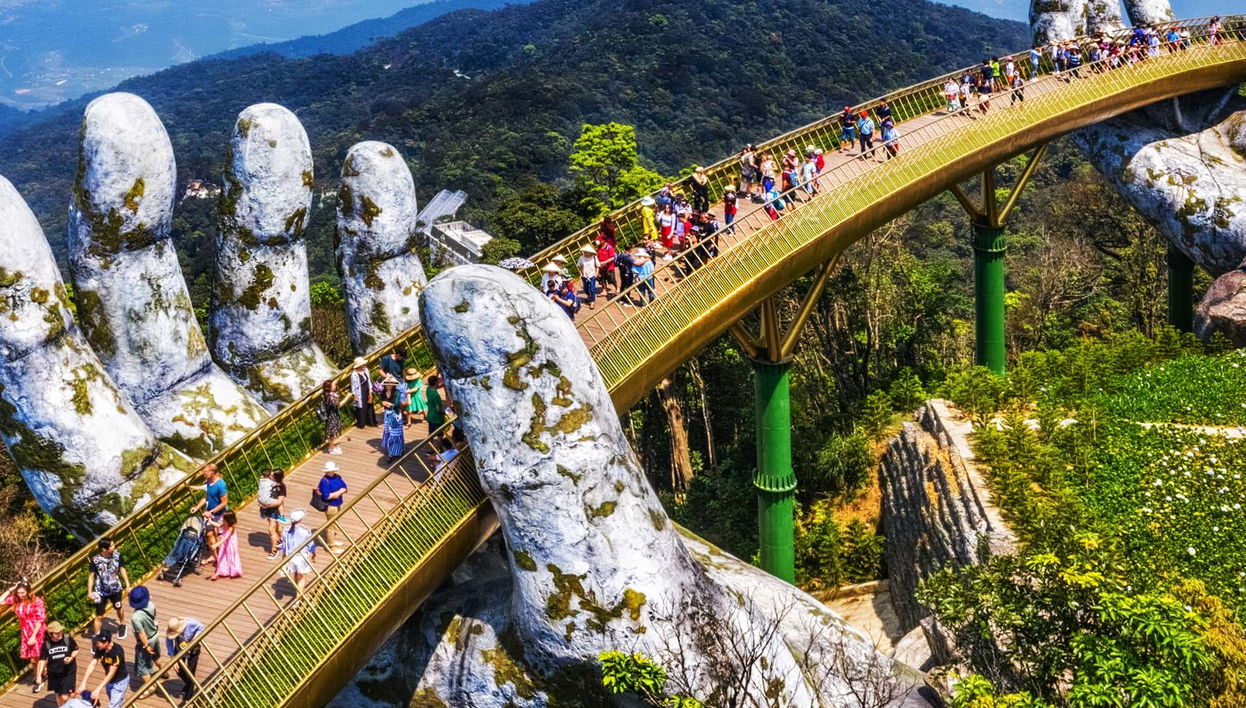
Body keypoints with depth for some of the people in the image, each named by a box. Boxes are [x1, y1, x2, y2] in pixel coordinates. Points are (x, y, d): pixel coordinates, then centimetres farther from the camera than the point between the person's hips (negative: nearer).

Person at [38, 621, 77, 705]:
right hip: (53, 673, 3)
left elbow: (76, 650, 0)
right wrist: (39, 675, -10)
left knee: (65, 697, -8)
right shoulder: (46, 644, -12)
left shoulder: (68, 639, -16)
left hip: (68, 672, -3)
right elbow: (42, 660, -5)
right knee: (58, 694, 20)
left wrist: (71, 657, -20)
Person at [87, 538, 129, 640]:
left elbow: (122, 569, 0)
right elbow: (91, 575, -12)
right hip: (101, 592, -3)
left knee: (118, 608, 26)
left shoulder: (117, 555, -14)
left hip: (116, 589, 3)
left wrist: (127, 584, 3)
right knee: (99, 616, 2)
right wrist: (89, 592, -14)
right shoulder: (96, 560, -23)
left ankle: (122, 625, 53)